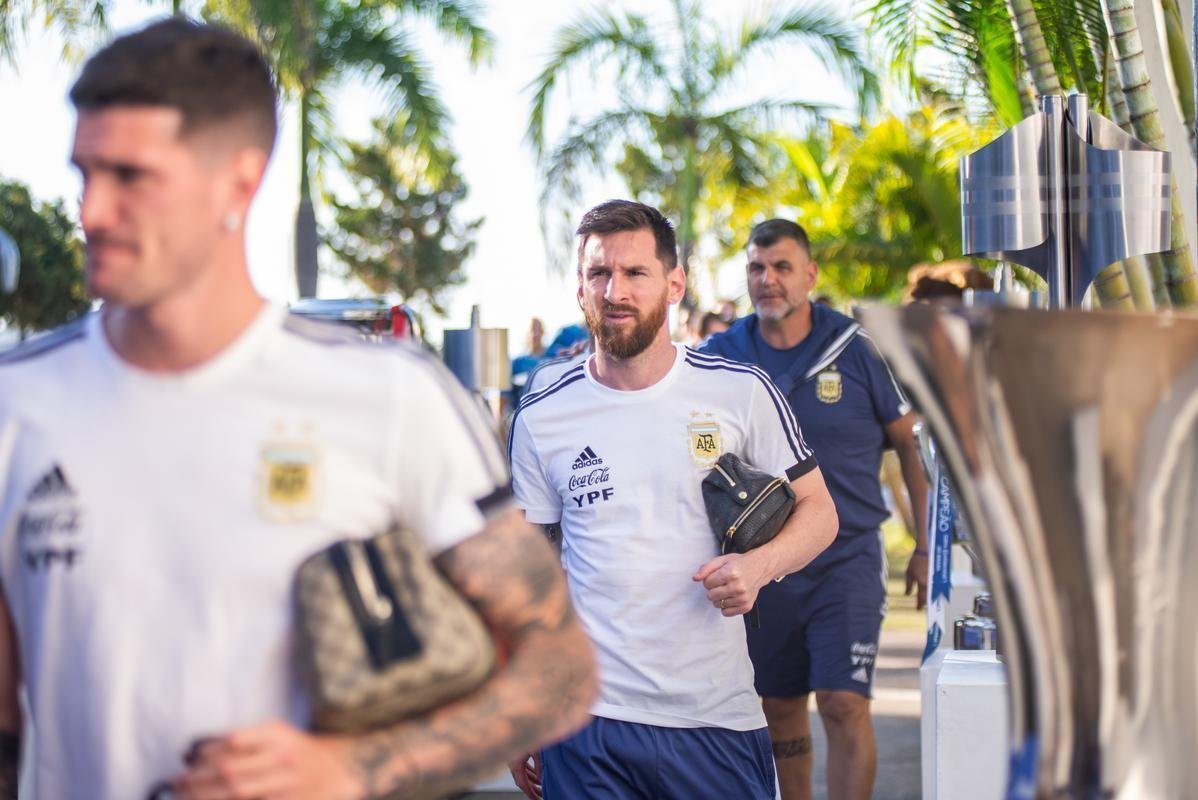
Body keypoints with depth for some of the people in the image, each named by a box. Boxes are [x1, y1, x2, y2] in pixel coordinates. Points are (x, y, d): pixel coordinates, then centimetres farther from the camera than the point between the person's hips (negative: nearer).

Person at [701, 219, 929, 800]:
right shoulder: (721, 355, 1)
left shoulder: (857, 349, -4)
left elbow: (912, 443, 4)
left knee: (844, 704, -13)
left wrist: (926, 548, 2)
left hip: (846, 560, -3)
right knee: (778, 708, 11)